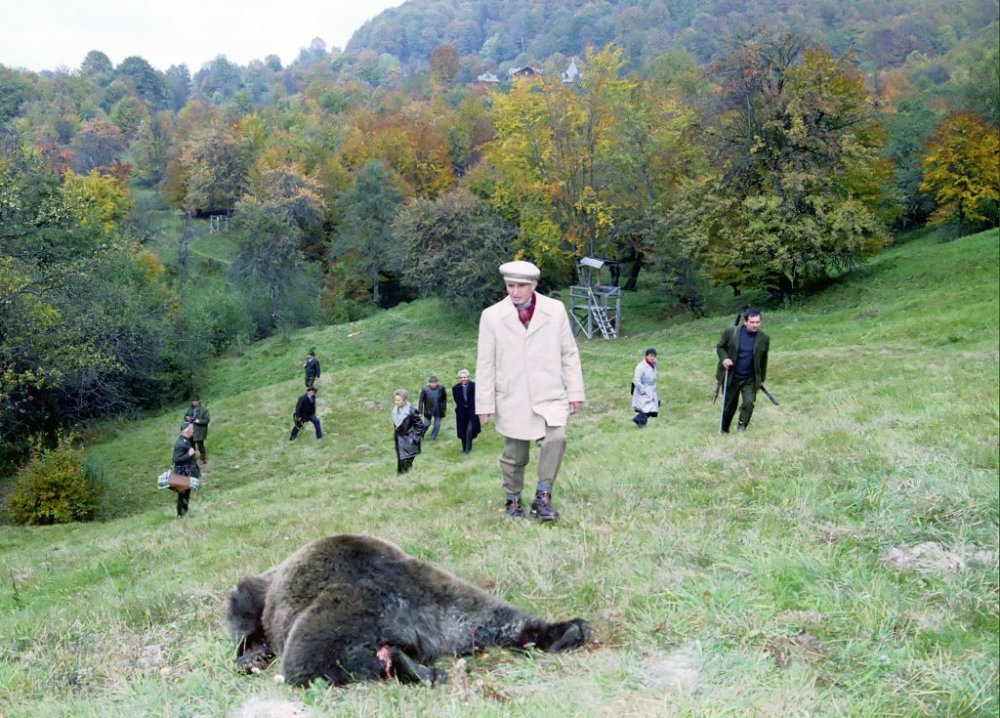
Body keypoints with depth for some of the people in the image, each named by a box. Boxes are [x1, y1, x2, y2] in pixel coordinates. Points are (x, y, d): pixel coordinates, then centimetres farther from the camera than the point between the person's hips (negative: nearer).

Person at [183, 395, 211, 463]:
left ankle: (203, 459, 17)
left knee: (200, 445, 1)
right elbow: (185, 416, 14)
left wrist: (199, 421, -25)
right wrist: (187, 418, -9)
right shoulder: (190, 408, 6)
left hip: (199, 431, -6)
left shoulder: (203, 410, -12)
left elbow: (207, 419, -13)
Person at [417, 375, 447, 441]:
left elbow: (444, 399, 3)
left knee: (437, 425, 8)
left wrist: (444, 408, 3)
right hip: (428, 410, -2)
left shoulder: (441, 388, -10)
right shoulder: (425, 389, -16)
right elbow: (421, 401, -10)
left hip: (438, 411, 2)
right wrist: (420, 412, -12)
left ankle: (433, 437, 26)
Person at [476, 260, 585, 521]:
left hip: (550, 396, 0)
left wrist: (575, 392, 4)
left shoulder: (555, 310, 2)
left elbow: (569, 353, 7)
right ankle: (513, 501, 27)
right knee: (514, 454, 7)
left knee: (556, 439, -22)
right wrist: (485, 404, 0)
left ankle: (542, 497, -10)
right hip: (512, 399, 0)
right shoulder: (491, 316, -1)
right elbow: (485, 363, 1)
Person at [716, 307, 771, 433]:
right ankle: (724, 430, 34)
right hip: (731, 377, 0)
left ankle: (742, 425, 3)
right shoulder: (731, 332, -12)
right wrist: (724, 358, -18)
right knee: (729, 405, 13)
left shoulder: (764, 339, -8)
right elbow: (720, 347, 2)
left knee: (748, 403, -19)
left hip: (750, 379, 0)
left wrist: (761, 379, 12)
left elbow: (763, 360, 5)